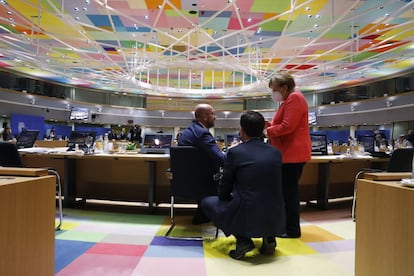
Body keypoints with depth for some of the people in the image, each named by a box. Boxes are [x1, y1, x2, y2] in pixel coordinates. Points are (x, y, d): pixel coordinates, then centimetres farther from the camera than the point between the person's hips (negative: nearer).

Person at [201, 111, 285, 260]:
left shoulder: (235, 152, -9)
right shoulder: (276, 152, 4)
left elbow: (224, 192, -1)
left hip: (246, 218, -5)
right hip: (275, 219, 5)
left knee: (207, 202, 17)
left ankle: (242, 240, 4)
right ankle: (268, 237, 17)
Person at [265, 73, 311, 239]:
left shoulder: (294, 98, -11)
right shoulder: (289, 100, 22)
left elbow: (287, 126, -20)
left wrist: (268, 131, -8)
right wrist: (268, 125, 8)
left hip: (293, 154, -10)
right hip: (289, 153, 10)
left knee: (289, 192, -5)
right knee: (287, 191, 13)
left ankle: (293, 230, 5)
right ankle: (287, 225, 21)